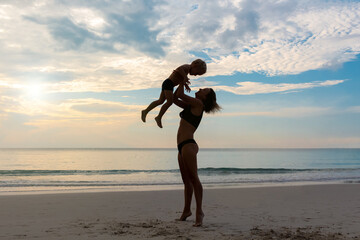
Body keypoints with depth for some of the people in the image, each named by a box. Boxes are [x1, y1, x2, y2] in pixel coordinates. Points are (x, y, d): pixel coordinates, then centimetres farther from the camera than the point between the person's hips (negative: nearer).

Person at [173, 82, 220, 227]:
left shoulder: (198, 103, -4)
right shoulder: (191, 105, 20)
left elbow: (180, 94, -6)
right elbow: (175, 99, 26)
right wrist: (181, 82, 22)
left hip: (188, 144, -9)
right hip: (182, 146, 9)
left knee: (193, 178, -13)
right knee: (186, 181, 14)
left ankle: (199, 211, -12)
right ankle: (186, 210, 23)